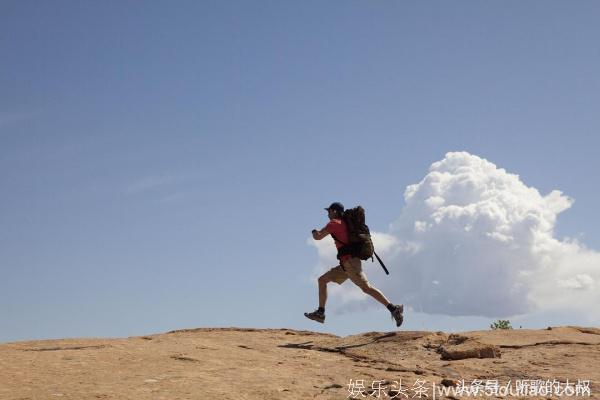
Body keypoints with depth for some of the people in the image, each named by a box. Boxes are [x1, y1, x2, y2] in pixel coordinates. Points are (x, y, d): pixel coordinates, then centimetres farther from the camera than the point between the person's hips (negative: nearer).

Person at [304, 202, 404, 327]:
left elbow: (317, 237, -6)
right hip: (346, 264, 10)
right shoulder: (345, 223, 20)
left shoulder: (334, 223, -5)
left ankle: (393, 308, -19)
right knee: (322, 280, 13)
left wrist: (314, 231, 17)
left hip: (350, 261, -10)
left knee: (366, 288, -16)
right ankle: (320, 313, 11)